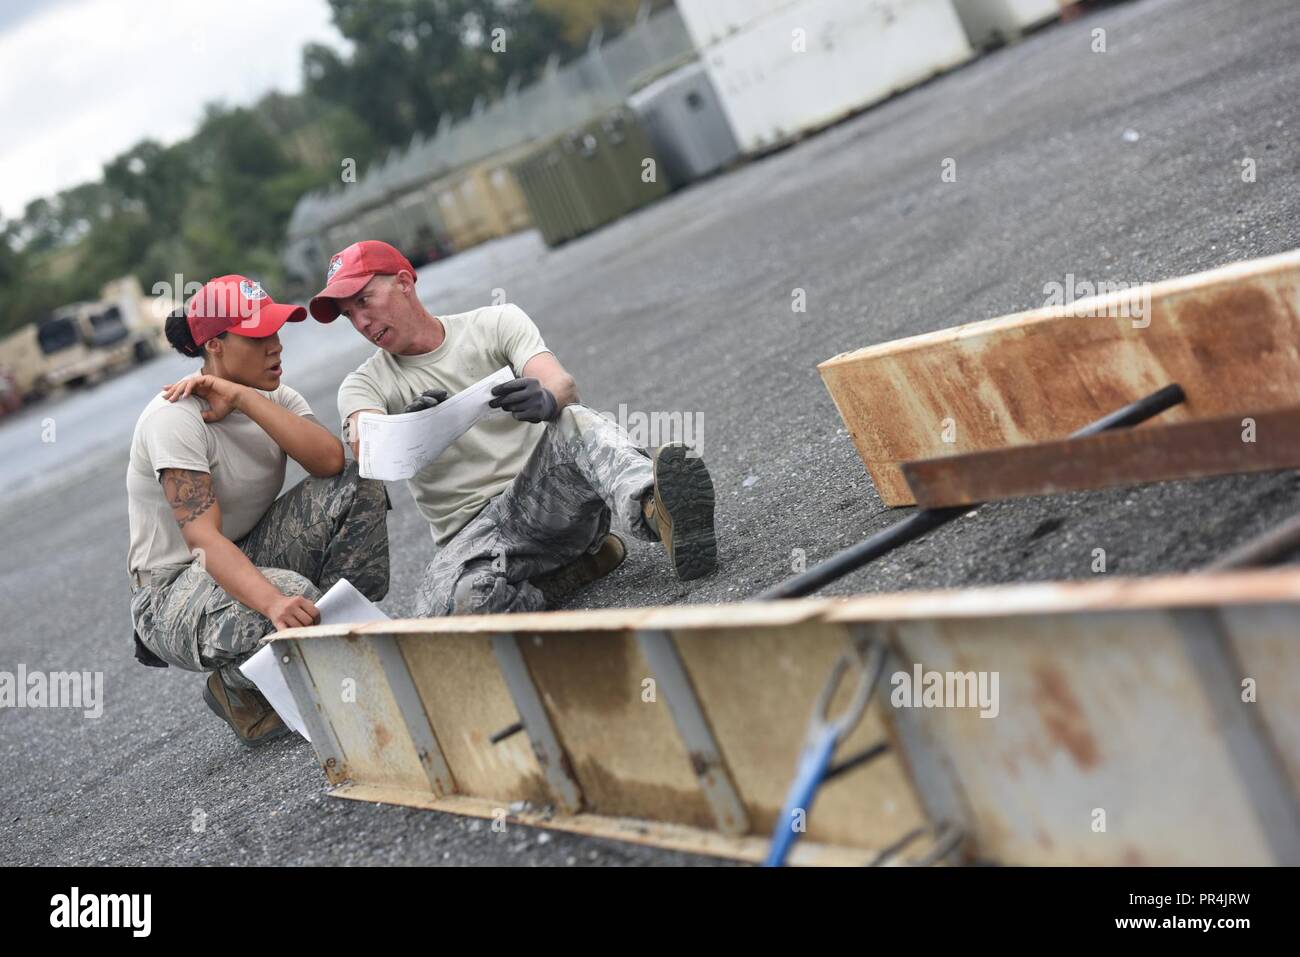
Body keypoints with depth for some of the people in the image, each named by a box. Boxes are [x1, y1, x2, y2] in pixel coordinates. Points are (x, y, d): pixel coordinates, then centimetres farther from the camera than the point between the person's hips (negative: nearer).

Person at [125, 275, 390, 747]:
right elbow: (203, 537, -33)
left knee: (360, 487, -14)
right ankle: (239, 691, -6)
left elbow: (331, 461, -20)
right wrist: (273, 601, -50)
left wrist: (245, 398, -25)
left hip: (250, 556, 7)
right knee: (295, 598, -38)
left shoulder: (272, 397, 0)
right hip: (173, 588, -7)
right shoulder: (173, 417, -22)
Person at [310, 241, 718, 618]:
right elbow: (366, 449, -16)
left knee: (574, 423, -31)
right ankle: (579, 565, -15)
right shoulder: (363, 386, 8)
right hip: (473, 531, 0)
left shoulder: (497, 322, 8)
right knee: (448, 606, -34)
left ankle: (652, 507, -57)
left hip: (546, 491, 0)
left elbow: (564, 385, -12)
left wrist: (546, 400, -38)